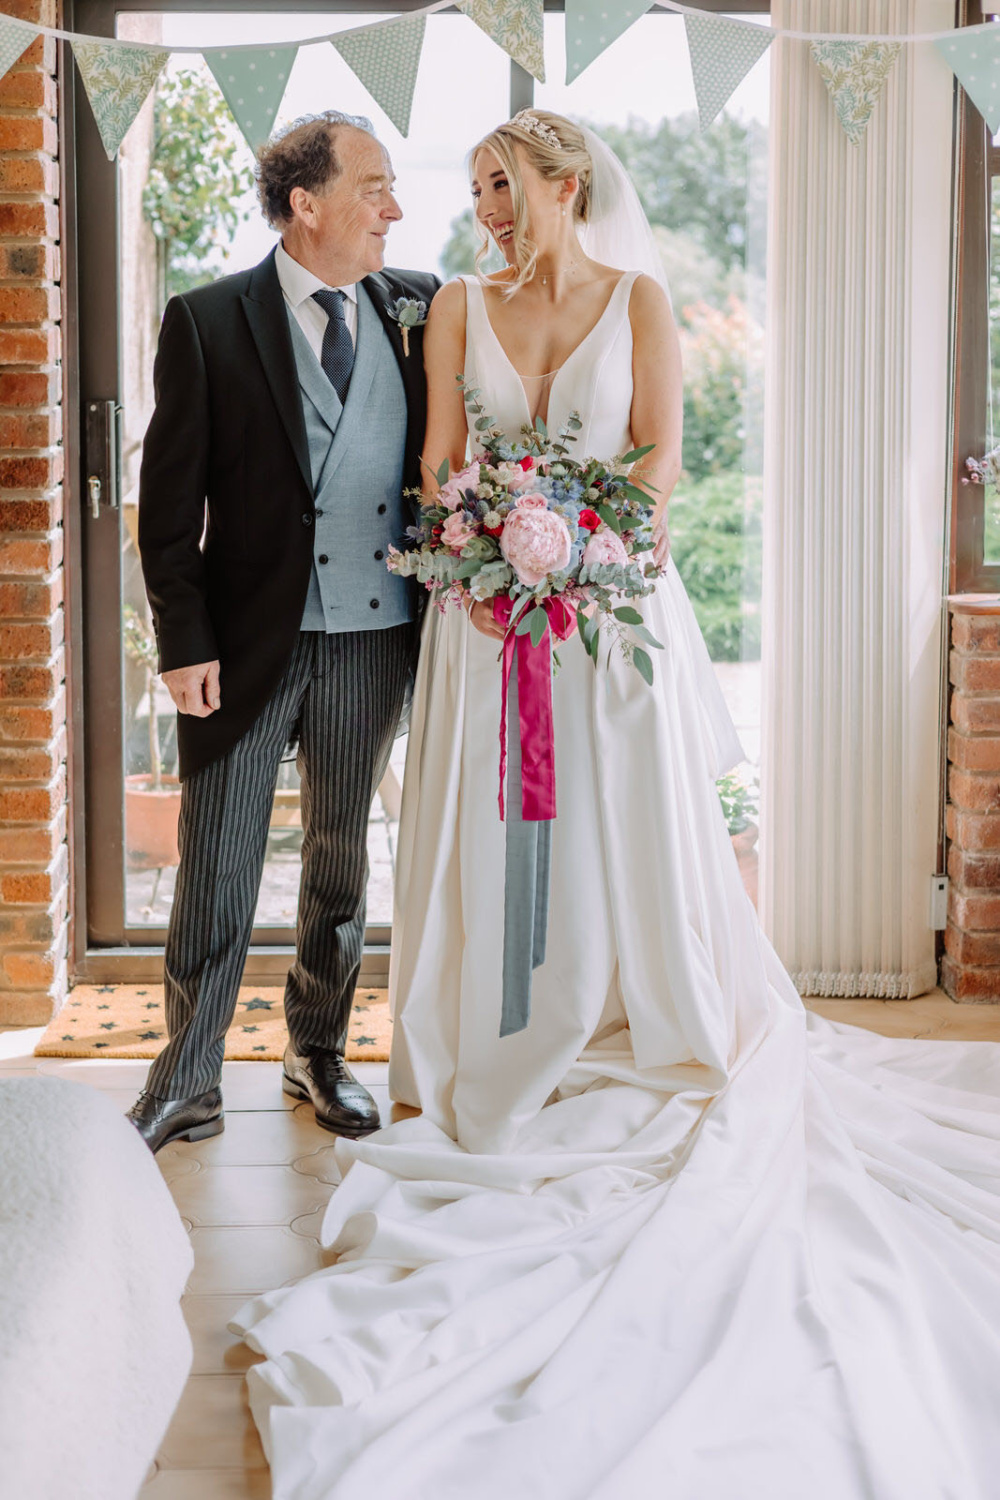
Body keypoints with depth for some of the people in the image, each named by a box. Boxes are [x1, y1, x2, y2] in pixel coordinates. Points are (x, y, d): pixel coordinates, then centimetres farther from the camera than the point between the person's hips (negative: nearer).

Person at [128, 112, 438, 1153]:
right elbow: (170, 500, -5)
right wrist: (184, 641, -10)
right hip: (248, 638, -3)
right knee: (215, 870, 3)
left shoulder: (416, 307, 5)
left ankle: (318, 1051, 32)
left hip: (374, 636, 3)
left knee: (341, 858, 15)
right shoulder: (208, 322, -5)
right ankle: (185, 1085, 16)